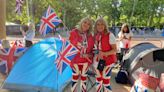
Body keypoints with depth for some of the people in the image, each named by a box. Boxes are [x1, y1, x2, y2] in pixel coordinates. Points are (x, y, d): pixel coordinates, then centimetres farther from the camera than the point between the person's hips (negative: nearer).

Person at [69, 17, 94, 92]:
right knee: (75, 77, 4)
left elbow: (91, 47, 13)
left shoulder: (90, 36, 6)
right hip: (75, 59, -4)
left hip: (86, 60, 4)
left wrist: (90, 54, -3)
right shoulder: (74, 32, -7)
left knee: (84, 77, 15)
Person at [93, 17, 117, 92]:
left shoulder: (110, 35, -15)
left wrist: (104, 53, -26)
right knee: (98, 80, 15)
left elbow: (115, 50, -15)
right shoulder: (96, 36, 2)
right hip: (98, 61, 6)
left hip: (108, 61, -6)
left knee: (106, 82, -5)